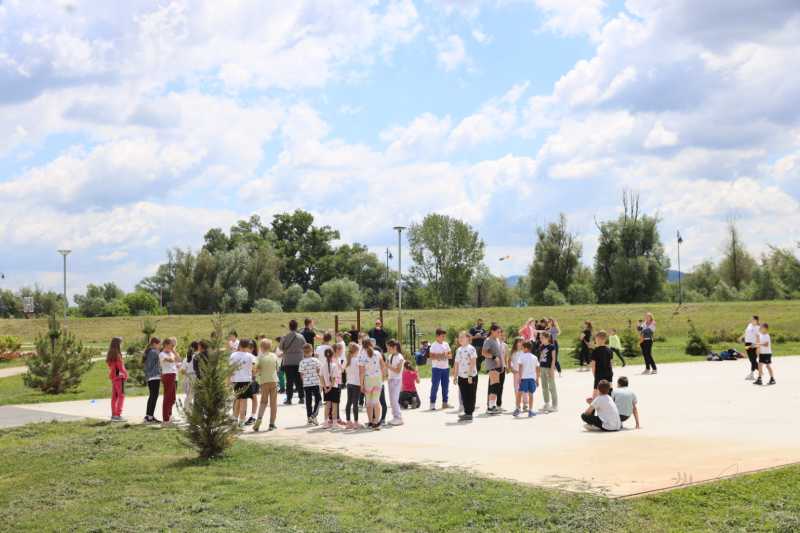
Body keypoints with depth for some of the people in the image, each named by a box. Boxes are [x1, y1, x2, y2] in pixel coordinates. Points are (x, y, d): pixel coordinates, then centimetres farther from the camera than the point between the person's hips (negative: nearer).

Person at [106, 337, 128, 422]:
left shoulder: (110, 354, 10)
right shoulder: (117, 355, -16)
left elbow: (110, 366, 11)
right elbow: (120, 366, -16)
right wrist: (125, 374, -2)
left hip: (113, 377, 8)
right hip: (119, 377, -8)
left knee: (114, 396, 12)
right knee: (121, 396, -6)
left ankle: (113, 415, 16)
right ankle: (118, 415, -10)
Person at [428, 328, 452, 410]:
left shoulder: (446, 344, 11)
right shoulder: (434, 345, -6)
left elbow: (450, 355, 12)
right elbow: (431, 356, -13)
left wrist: (447, 355, -9)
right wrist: (440, 356, -22)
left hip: (446, 367, 6)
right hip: (436, 368, -6)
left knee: (445, 386, 9)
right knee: (435, 386, -6)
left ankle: (445, 403, 18)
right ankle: (432, 403, -3)